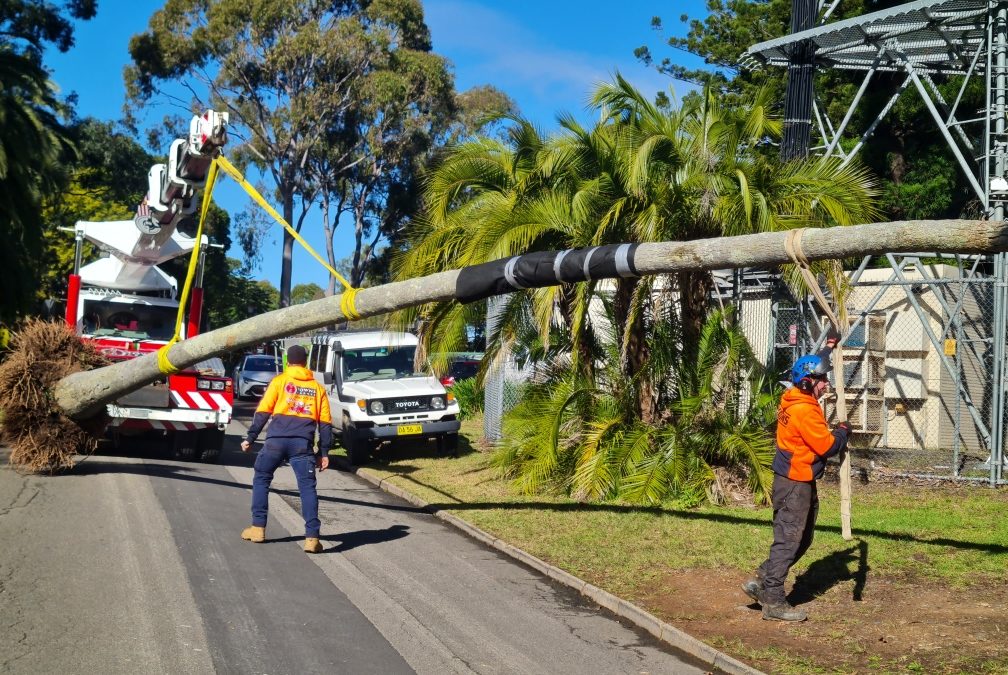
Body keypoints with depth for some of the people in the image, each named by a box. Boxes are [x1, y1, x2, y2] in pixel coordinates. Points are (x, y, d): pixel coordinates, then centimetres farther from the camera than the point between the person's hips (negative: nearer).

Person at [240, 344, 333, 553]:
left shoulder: (279, 381, 9)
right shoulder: (317, 388, 16)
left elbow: (262, 413, 3)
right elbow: (325, 423, 12)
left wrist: (250, 438, 8)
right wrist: (324, 453, 14)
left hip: (276, 439, -1)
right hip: (303, 442, 1)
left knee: (261, 480, 17)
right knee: (307, 487, 0)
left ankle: (258, 528, 17)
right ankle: (312, 537, -9)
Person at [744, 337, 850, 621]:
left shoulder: (796, 400, 8)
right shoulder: (804, 410, -21)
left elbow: (812, 368, 30)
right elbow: (827, 446, -19)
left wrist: (828, 348, 38)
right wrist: (843, 431, -1)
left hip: (801, 482, 10)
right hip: (794, 484, -10)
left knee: (802, 540, 17)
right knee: (788, 540, -6)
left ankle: (761, 582, 19)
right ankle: (773, 601, -3)